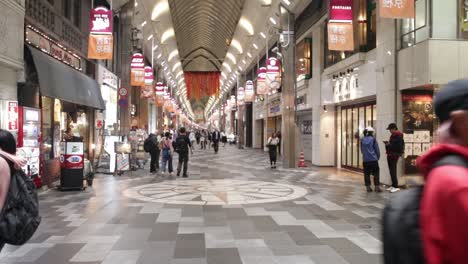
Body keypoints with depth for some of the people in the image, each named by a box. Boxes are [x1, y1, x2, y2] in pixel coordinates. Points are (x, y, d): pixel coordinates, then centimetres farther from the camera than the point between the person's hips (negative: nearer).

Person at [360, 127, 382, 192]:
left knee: (367, 174, 8)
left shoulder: (362, 140, 4)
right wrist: (378, 157, 13)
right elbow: (377, 149, -1)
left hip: (365, 160, 3)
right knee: (376, 173, 5)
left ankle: (368, 187, 11)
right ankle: (377, 187, 2)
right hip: (373, 159, -3)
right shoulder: (373, 139, -5)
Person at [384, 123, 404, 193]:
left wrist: (389, 144, -15)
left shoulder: (398, 136, -13)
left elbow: (398, 146, -19)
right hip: (390, 155, 9)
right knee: (391, 171, 11)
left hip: (394, 155, -9)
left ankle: (396, 186, -6)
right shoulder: (393, 135, 16)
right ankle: (393, 185, 18)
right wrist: (388, 144, 2)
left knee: (393, 171, -9)